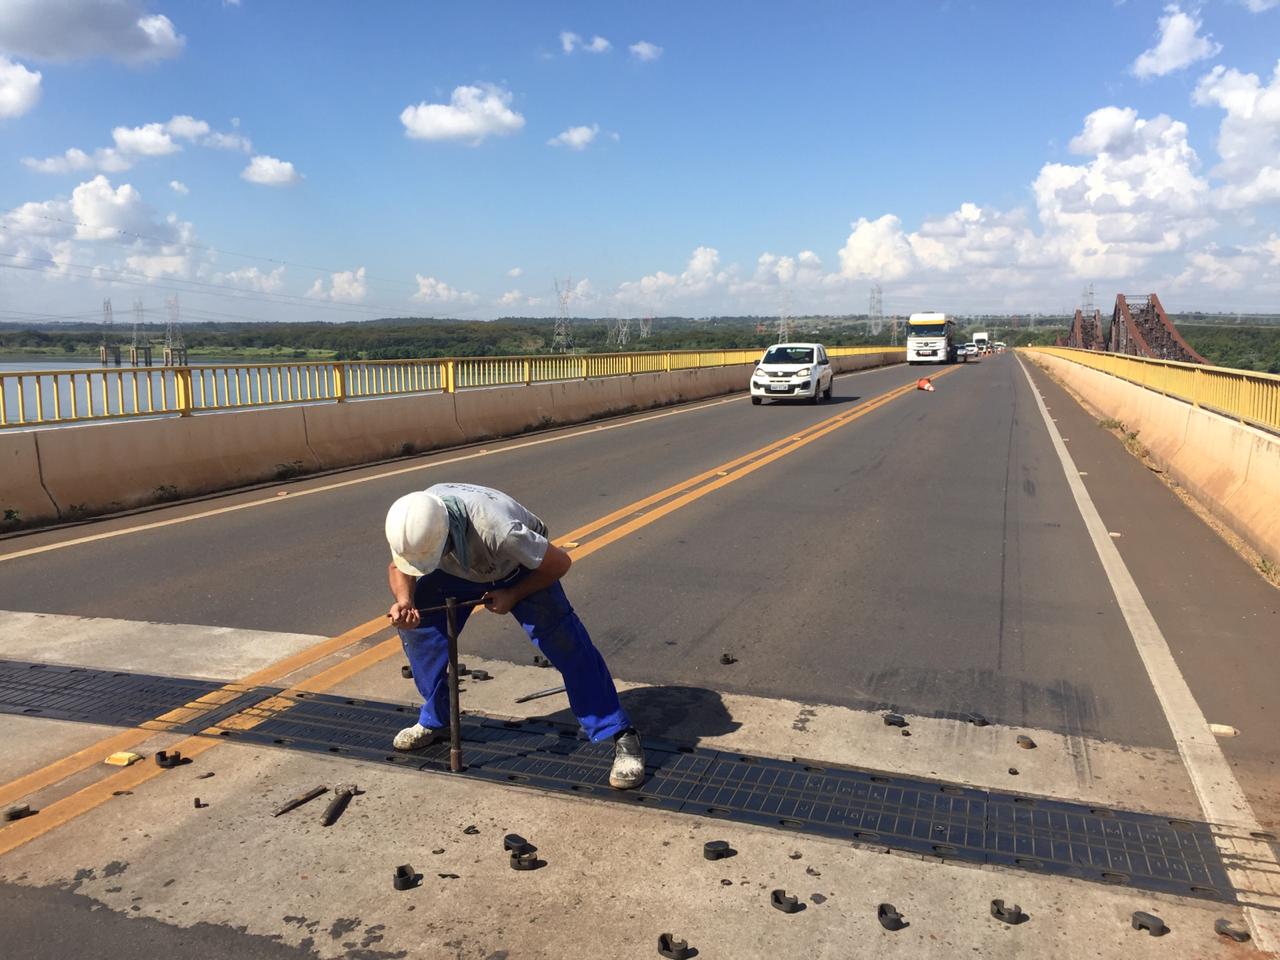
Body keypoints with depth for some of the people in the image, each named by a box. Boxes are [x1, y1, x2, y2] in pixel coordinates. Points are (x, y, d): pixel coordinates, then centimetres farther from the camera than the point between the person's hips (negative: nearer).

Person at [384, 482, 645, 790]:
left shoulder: (496, 528, -46)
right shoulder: (413, 525, -32)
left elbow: (559, 562, -31)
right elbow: (399, 568, -10)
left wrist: (512, 596, -23)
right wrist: (404, 601, -31)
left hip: (519, 567, -5)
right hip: (460, 571, 5)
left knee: (561, 637, -22)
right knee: (418, 626, -8)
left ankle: (621, 737, -15)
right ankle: (433, 720, 17)